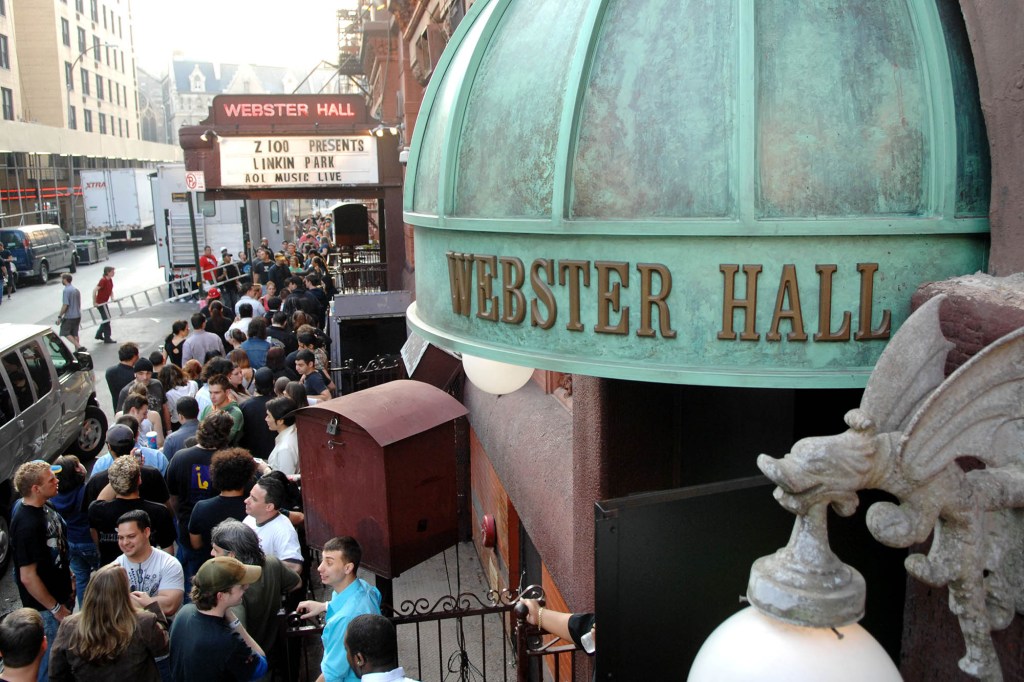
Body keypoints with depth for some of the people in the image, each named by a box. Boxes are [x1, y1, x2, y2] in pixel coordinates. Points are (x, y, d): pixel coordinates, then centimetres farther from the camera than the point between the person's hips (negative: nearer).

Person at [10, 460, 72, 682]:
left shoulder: (44, 508, -1)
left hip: (61, 595, 9)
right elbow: (28, 577, -26)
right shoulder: (27, 525, -30)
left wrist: (69, 582, 16)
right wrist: (55, 608, -19)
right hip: (46, 606, -9)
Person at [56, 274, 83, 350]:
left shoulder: (66, 290, -15)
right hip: (77, 316, 8)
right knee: (75, 334, 13)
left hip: (69, 316, -8)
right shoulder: (76, 290, 11)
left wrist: (59, 316, -13)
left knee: (65, 333, 0)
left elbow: (65, 305, -19)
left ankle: (79, 347, -12)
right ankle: (77, 350, 13)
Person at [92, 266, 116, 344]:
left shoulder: (110, 280, 5)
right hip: (101, 303, -9)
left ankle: (99, 334, 31)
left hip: (105, 302, 9)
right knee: (107, 320, -5)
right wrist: (94, 302, -22)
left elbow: (111, 290, 19)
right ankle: (107, 338, 1)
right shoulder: (103, 280, -21)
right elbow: (95, 291, -25)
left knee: (106, 319, 18)